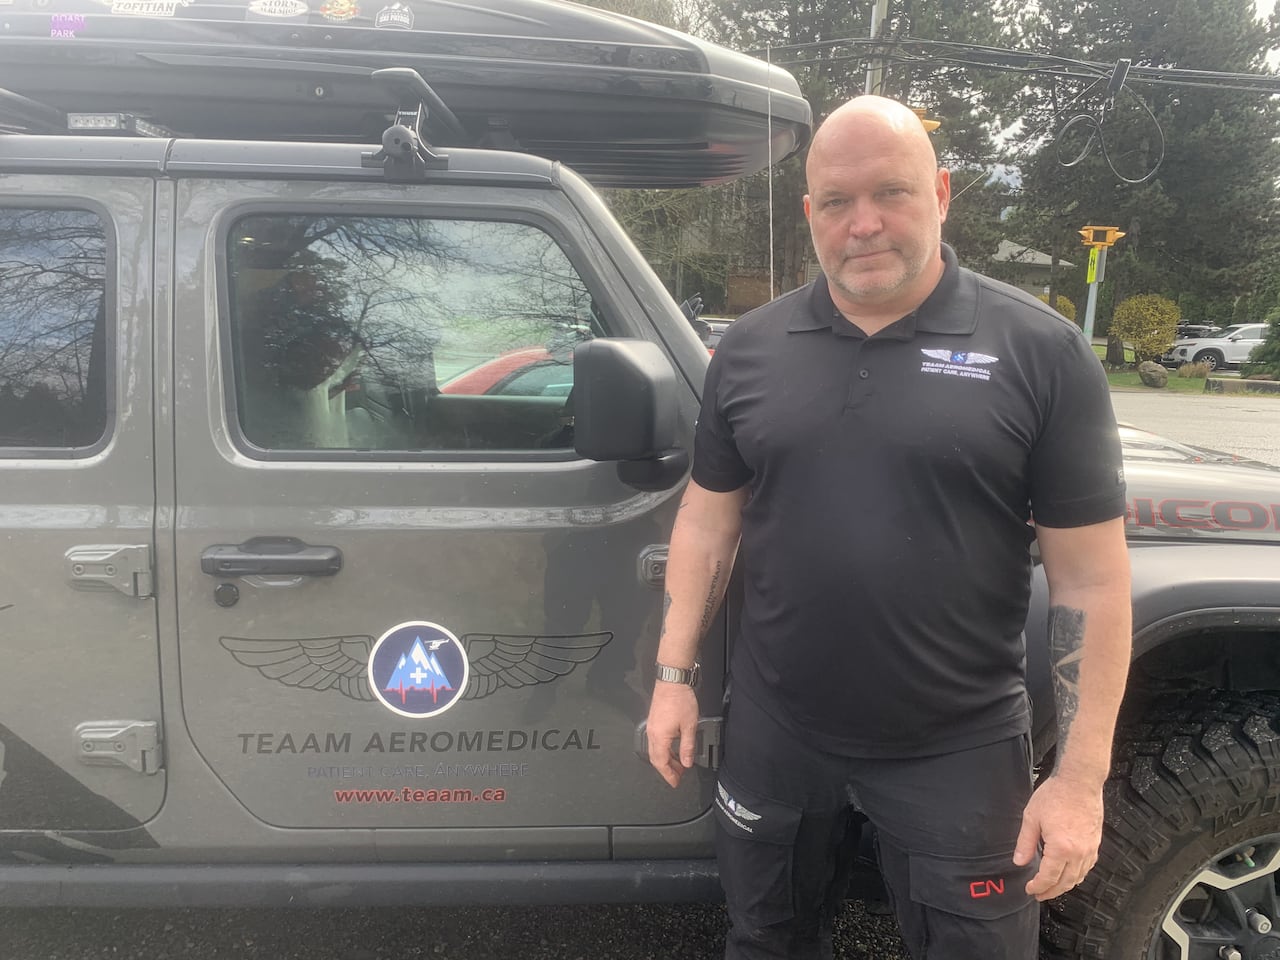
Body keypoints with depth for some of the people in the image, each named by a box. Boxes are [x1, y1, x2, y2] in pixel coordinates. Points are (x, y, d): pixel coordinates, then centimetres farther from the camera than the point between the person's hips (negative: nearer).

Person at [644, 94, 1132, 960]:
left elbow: (1090, 578, -8)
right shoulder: (749, 349, 1)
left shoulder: (1041, 351, -9)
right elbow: (709, 522, 7)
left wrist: (1081, 776, -9)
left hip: (960, 754, -2)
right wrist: (675, 675, 6)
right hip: (771, 736, 3)